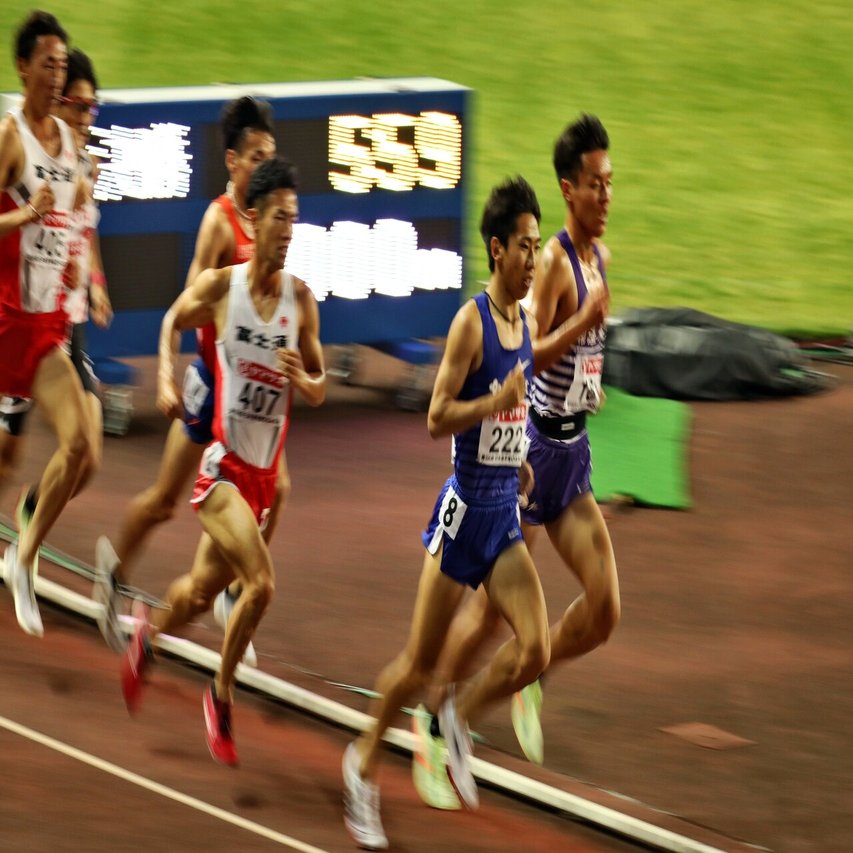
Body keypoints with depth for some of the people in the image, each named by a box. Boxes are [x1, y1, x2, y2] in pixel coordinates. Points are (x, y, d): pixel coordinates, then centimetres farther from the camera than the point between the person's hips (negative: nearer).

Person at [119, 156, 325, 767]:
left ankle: (149, 637, 49)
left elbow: (319, 392, 7)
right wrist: (167, 381, -2)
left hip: (263, 473, 4)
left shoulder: (301, 300, -1)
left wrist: (303, 380, -15)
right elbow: (173, 322, 12)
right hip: (220, 463, -4)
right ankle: (222, 695, -1)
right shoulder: (219, 286, -9)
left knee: (204, 590, 16)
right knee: (261, 583, -21)